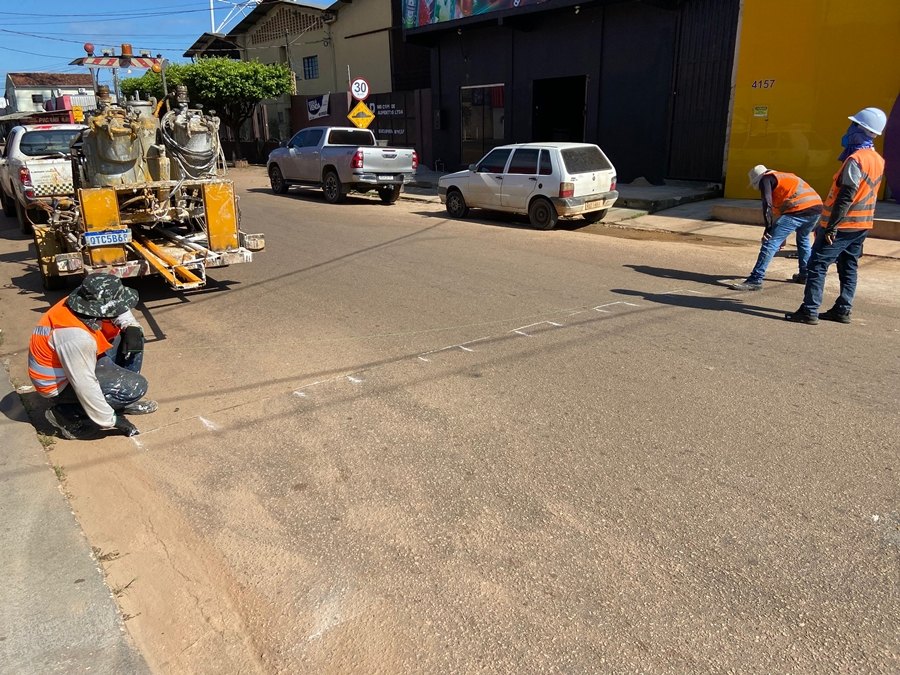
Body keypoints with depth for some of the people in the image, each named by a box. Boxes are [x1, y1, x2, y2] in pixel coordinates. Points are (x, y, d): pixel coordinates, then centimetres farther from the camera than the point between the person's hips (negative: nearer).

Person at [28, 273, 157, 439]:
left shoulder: (82, 304, -15)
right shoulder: (77, 338, -38)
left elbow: (120, 310, 8)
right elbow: (84, 387, -31)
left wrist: (132, 327, -12)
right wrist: (110, 419, -20)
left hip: (77, 362, 9)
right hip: (59, 383, -9)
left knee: (132, 338, 3)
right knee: (136, 387, -19)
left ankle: (124, 400, 12)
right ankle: (66, 413, -5)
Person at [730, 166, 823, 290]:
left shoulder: (766, 179, 11)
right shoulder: (785, 177, 35)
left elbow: (767, 203, -7)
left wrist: (768, 228, -9)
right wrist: (783, 237, 44)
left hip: (799, 209, -8)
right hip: (817, 206, 8)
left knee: (770, 243, -7)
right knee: (803, 239, 32)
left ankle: (755, 280, -12)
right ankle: (805, 275, 38)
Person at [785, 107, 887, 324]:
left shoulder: (856, 160, -18)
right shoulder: (878, 160, 11)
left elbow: (846, 197, -22)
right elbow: (866, 193, 16)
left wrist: (831, 226, -21)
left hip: (842, 224, -9)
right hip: (862, 224, 9)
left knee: (817, 264, -7)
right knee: (849, 268, 13)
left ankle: (809, 311, -9)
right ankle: (842, 310, 18)